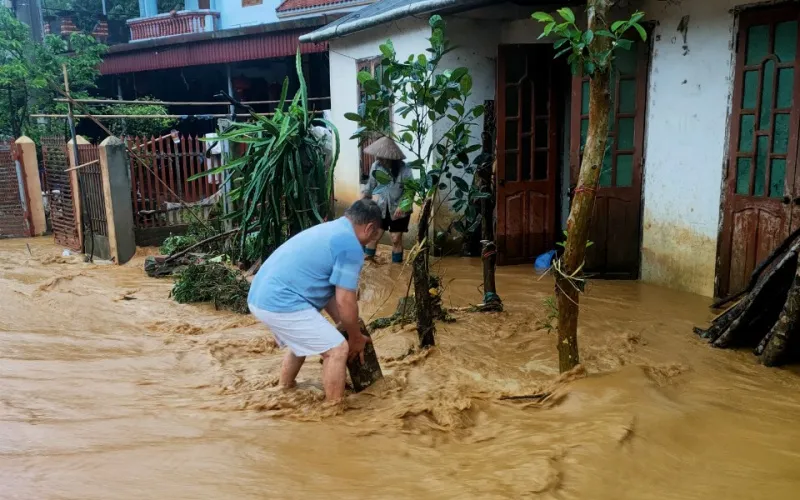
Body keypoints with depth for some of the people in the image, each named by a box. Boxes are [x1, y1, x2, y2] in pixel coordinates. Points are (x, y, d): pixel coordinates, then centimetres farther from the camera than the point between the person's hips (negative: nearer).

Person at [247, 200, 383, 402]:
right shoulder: (350, 246, -10)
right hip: (281, 303, -10)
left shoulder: (328, 230, 20)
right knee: (337, 349, -3)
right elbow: (345, 302, -10)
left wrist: (342, 325, 27)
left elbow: (327, 290, 25)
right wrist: (356, 338, 5)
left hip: (261, 297, 11)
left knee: (303, 341, 32)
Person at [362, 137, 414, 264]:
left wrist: (402, 205, -28)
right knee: (373, 235, 5)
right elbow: (371, 185, 3)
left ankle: (397, 265, 18)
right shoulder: (376, 166, -11)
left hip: (399, 210, -3)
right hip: (382, 208, 3)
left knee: (396, 239, 3)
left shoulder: (404, 170, -21)